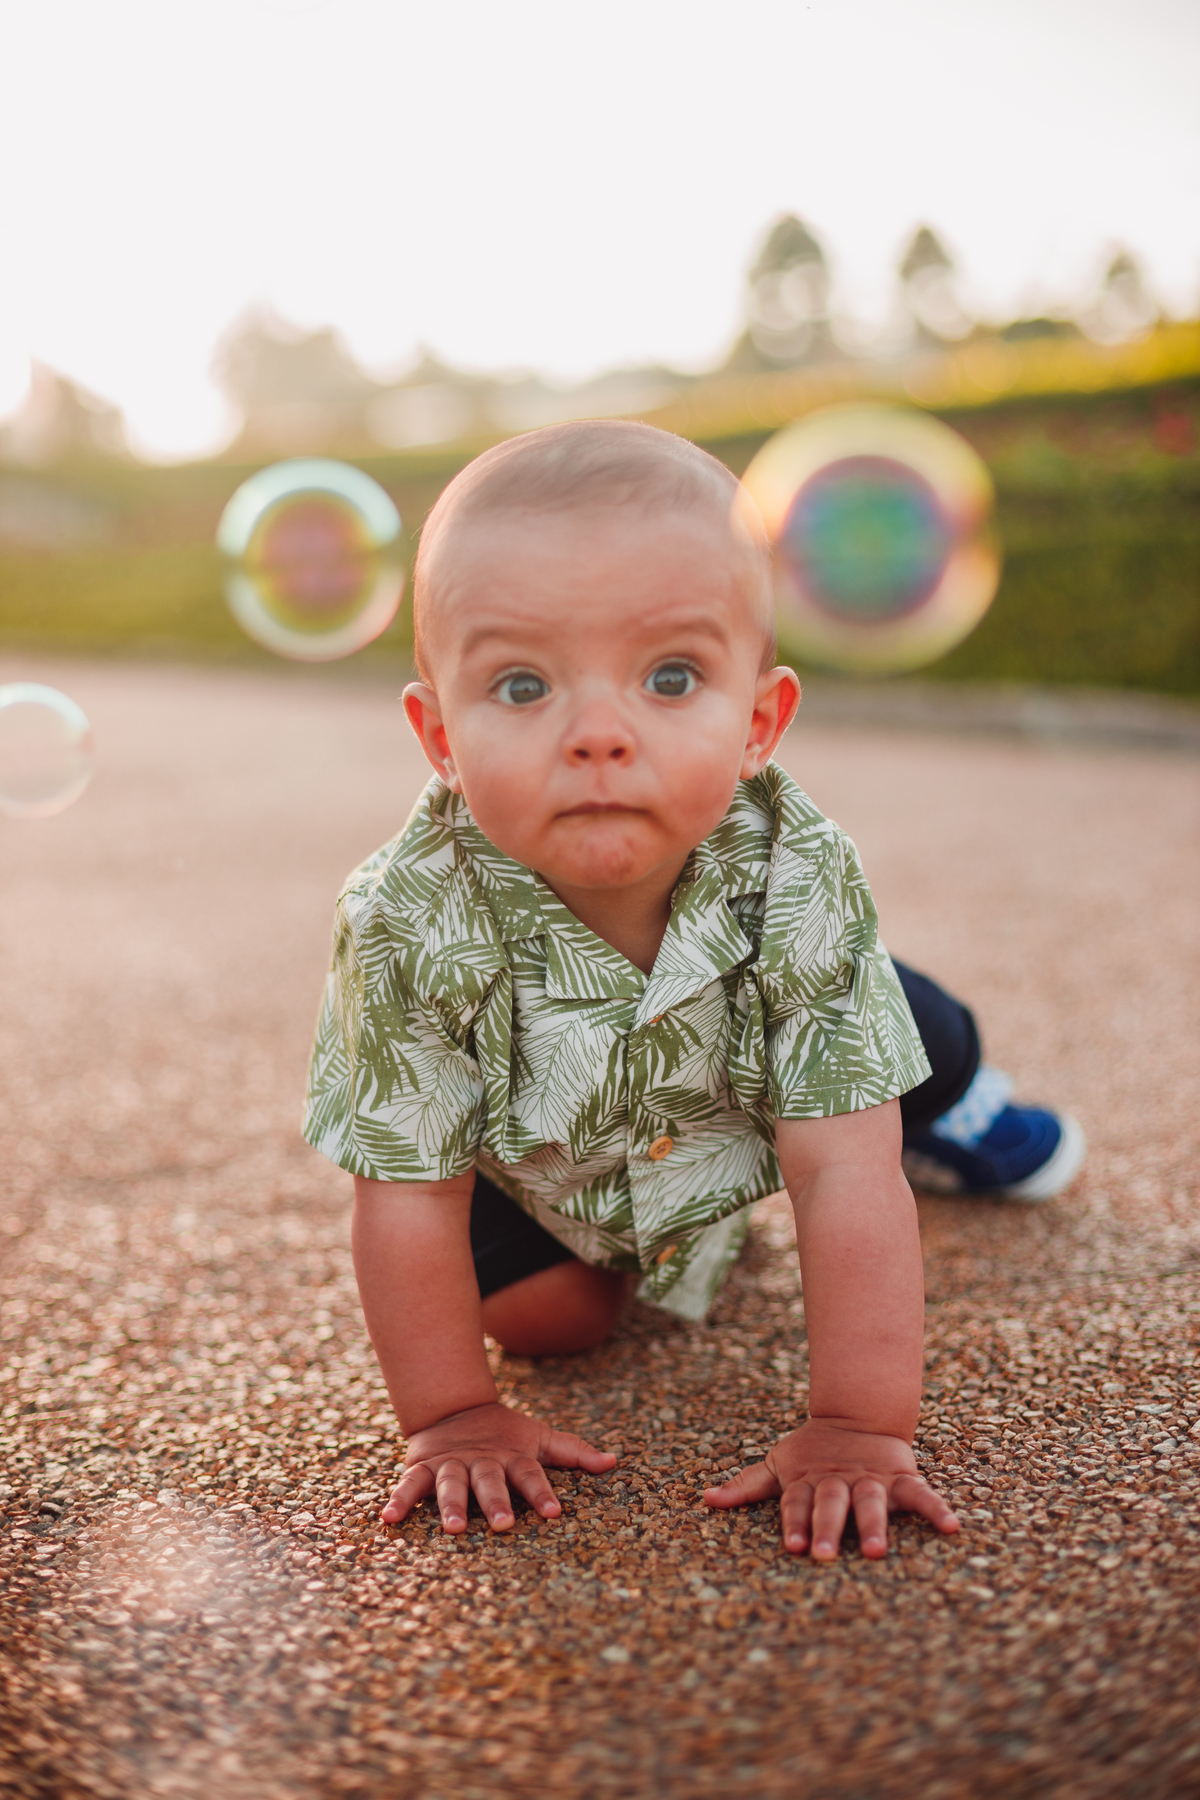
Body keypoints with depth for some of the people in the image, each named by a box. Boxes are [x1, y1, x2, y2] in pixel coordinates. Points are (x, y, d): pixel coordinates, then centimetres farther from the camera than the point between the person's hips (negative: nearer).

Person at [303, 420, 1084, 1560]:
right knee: (539, 1317, -5)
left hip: (742, 1094, 2)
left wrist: (859, 1427, -36)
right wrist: (452, 1419, -23)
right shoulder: (410, 925, -41)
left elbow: (846, 1178, -35)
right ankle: (654, 1243, 28)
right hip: (534, 1150, -2)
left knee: (936, 1056, 8)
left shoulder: (802, 884, -39)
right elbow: (408, 1197, -29)